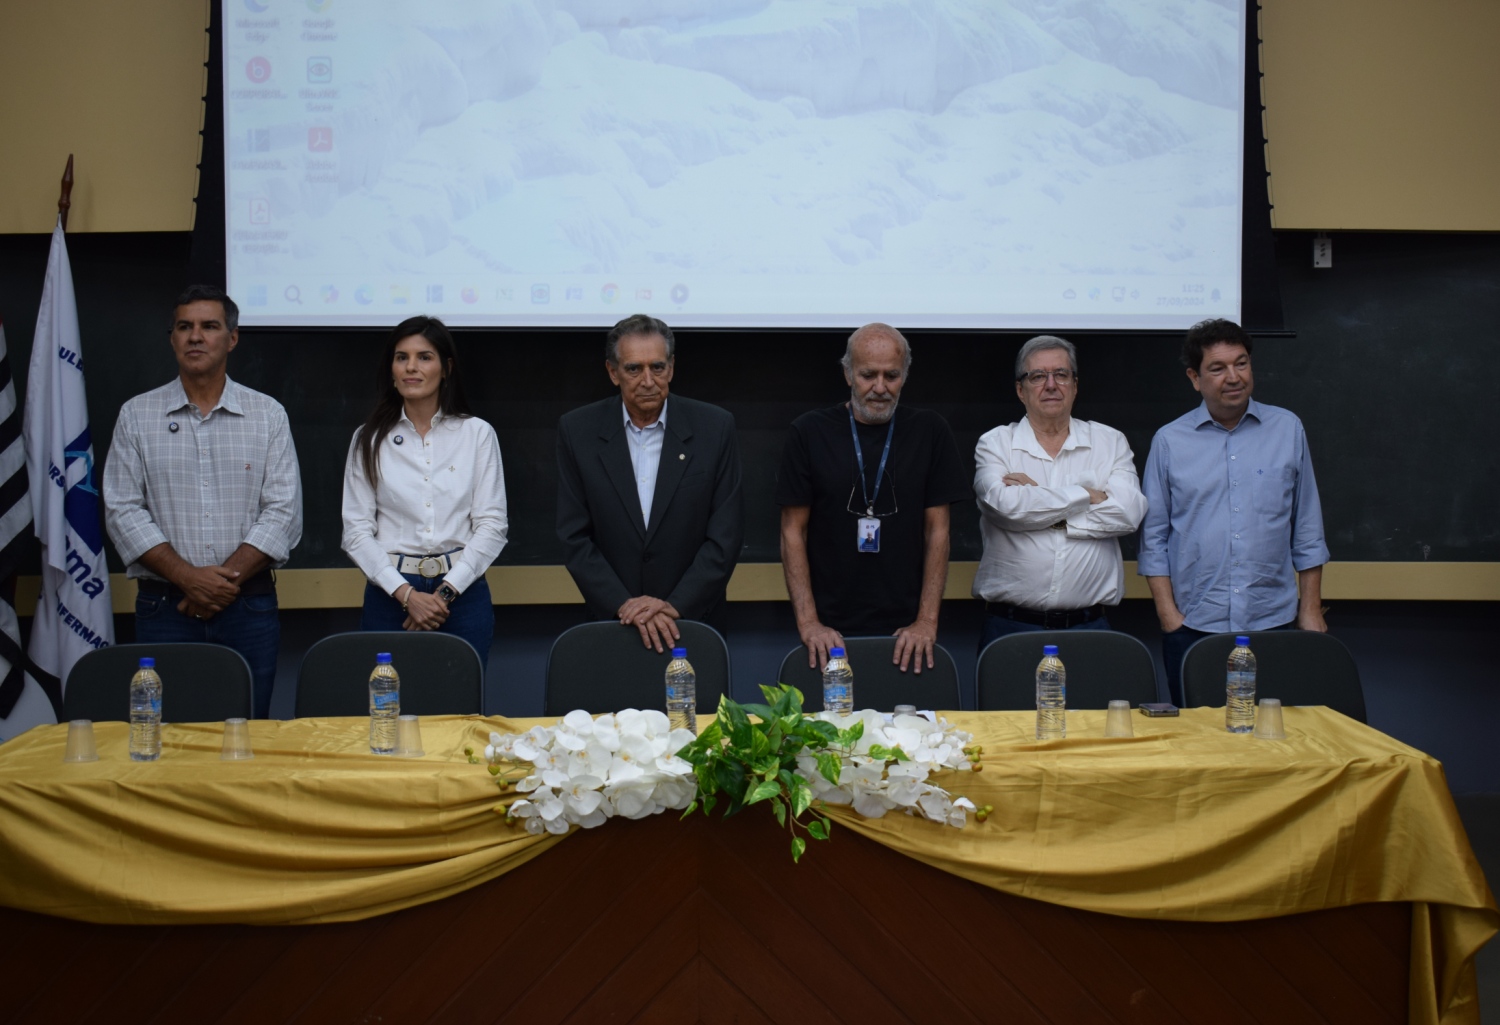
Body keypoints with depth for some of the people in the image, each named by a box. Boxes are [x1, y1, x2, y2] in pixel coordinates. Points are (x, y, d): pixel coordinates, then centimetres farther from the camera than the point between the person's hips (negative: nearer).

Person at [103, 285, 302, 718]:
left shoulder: (267, 415, 6)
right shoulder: (137, 415, 7)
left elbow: (283, 513, 0)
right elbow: (123, 512, 0)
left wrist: (228, 577, -11)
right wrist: (187, 576, -11)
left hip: (249, 608, 0)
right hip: (163, 607, 0)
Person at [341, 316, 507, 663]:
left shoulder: (477, 433, 4)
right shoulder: (370, 439, 5)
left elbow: (492, 524, 0)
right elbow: (357, 531, 0)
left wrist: (447, 592, -10)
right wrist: (406, 594, -11)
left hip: (462, 592, 0)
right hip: (390, 594, 0)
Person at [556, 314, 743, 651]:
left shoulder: (714, 428, -4)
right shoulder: (577, 431, -2)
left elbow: (726, 535, -5)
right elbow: (575, 536, -3)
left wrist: (675, 606, -14)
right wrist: (624, 605, -14)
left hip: (694, 620, 0)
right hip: (612, 620, 0)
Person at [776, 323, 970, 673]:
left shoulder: (930, 431, 3)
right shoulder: (810, 432, 1)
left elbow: (937, 530, 2)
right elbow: (793, 531, 1)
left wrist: (927, 621, -7)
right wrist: (808, 621, -8)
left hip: (906, 633, 1)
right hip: (830, 632, 0)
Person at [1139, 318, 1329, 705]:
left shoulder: (1287, 430, 7)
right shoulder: (1169, 441, 3)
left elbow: (1307, 530, 10)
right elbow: (1153, 536, 5)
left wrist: (1311, 609, 6)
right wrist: (1168, 613, -2)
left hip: (1273, 620, 1)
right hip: (1193, 627, -1)